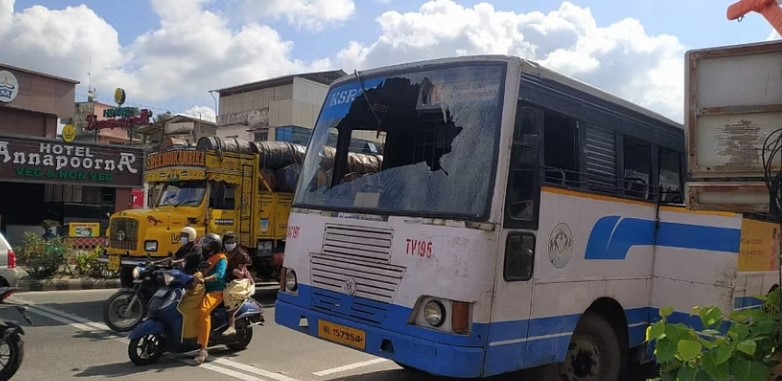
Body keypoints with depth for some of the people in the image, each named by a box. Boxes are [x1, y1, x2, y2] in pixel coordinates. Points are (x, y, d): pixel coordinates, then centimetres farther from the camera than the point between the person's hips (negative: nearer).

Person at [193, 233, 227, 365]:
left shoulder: (221, 259, -6)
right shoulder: (206, 257, 21)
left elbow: (219, 274, -24)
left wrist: (204, 279, -39)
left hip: (216, 291, -10)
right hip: (204, 290, 10)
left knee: (204, 310, -33)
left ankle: (203, 349, -36)